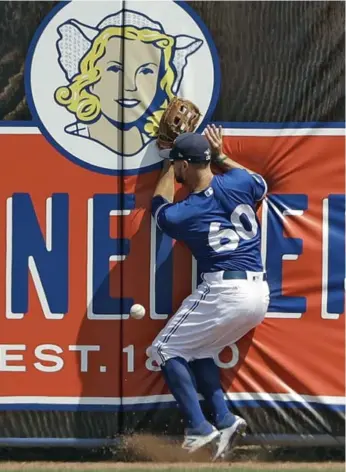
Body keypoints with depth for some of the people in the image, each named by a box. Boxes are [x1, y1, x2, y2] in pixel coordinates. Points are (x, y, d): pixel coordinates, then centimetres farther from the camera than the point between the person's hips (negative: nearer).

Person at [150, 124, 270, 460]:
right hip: (260, 294, 7)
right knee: (196, 350, 23)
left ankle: (200, 428, -6)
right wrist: (220, 157, 31)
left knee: (167, 349, 7)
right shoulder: (237, 182, 3)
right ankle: (224, 420, 9)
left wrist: (171, 166, 28)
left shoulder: (182, 215, -7)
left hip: (224, 292, -7)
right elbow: (261, 185, 30)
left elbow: (159, 206, 19)